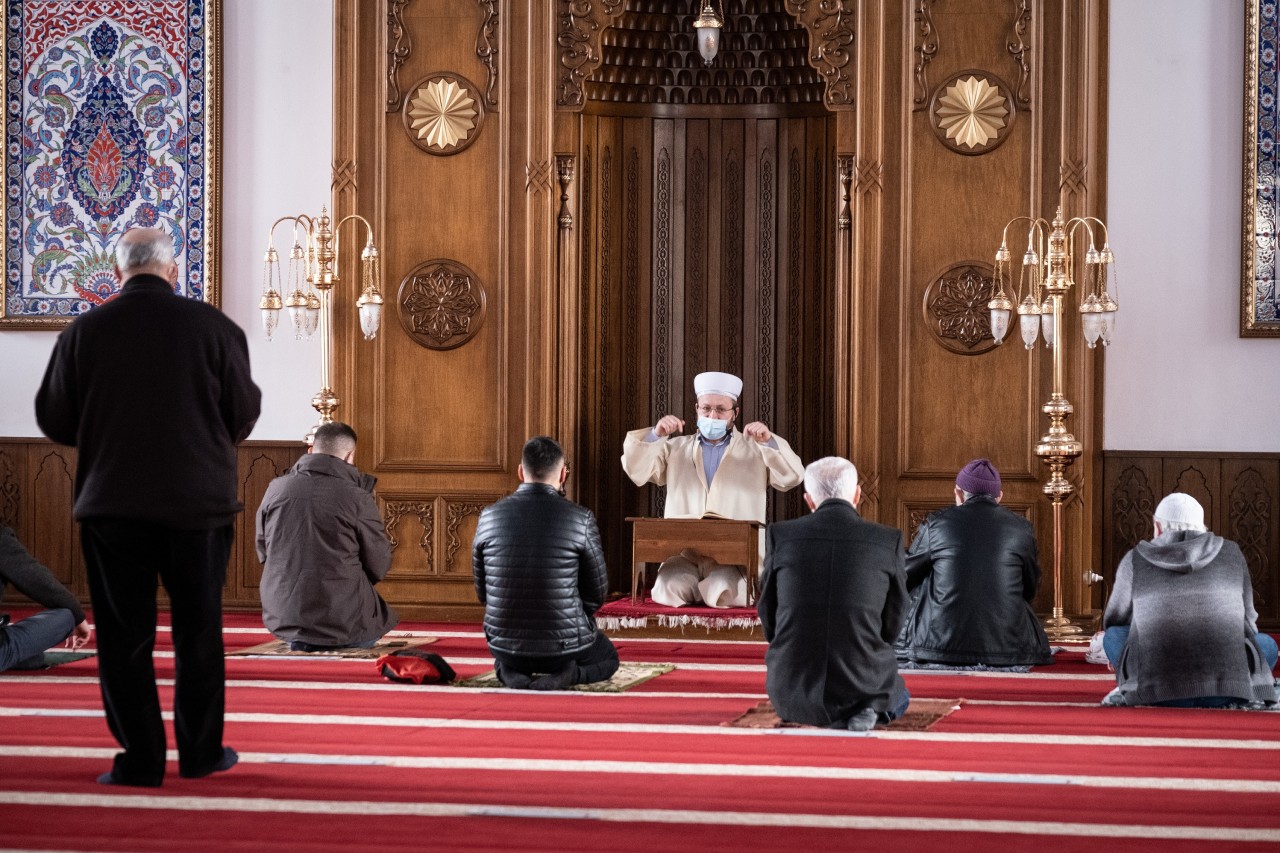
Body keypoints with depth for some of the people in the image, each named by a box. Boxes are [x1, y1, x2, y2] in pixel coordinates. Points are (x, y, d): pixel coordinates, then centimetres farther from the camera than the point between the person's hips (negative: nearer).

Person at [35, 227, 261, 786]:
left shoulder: (83, 331, -4)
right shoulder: (214, 327, -6)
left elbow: (53, 420, 2)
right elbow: (244, 415, 0)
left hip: (111, 505, 0)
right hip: (198, 503, 0)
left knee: (124, 636, 6)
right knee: (198, 632, 13)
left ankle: (140, 759, 5)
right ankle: (200, 751, 18)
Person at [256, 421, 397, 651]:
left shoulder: (276, 488, -1)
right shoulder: (358, 497, -13)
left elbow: (263, 552, 11)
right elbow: (379, 567, -5)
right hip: (343, 621, -4)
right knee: (384, 619, 27)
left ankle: (300, 641, 9)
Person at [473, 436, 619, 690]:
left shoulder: (489, 516, -6)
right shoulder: (580, 518, -13)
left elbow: (483, 592, 4)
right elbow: (596, 593, -4)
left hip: (506, 643, 3)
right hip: (564, 643, -3)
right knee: (608, 659, 30)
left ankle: (509, 671, 4)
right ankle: (566, 674, -3)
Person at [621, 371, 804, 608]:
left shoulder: (755, 450, 14)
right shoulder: (676, 448, 19)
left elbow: (792, 477, 0)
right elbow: (636, 471, 7)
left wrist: (769, 442, -17)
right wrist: (655, 435, -10)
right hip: (682, 552, 1)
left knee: (726, 594, -31)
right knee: (670, 590, -28)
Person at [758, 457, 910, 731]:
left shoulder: (781, 535, -4)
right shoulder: (889, 541, -6)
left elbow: (769, 618, 6)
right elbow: (892, 624, 4)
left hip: (794, 692, 1)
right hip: (863, 684, -1)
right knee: (897, 699, 37)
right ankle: (868, 710, 0)